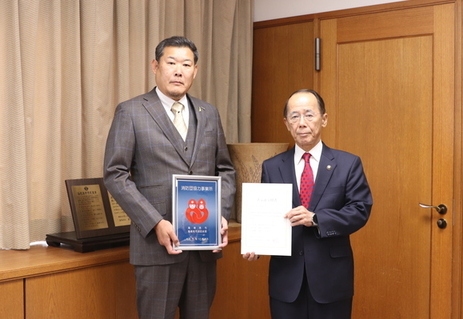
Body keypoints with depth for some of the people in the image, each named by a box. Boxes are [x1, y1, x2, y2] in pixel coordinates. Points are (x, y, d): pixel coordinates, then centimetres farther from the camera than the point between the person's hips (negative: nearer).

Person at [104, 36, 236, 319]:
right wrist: (155, 223, -15)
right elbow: (116, 175, -7)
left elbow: (225, 170, 14)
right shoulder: (131, 112, -3)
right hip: (157, 240, -4)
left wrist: (222, 216, -3)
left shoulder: (209, 113, 10)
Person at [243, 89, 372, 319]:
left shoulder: (348, 164, 1)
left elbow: (360, 210, -7)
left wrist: (316, 219, -19)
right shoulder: (271, 167, 6)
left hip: (331, 277, -1)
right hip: (285, 278, 1)